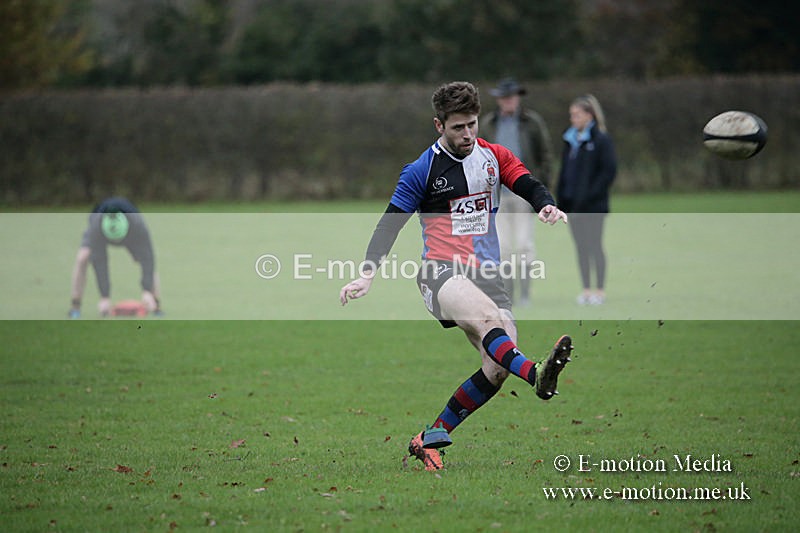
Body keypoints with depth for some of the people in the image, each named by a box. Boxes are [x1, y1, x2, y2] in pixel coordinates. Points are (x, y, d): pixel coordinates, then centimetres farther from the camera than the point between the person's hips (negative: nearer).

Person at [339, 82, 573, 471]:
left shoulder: (493, 156, 11)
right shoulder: (422, 170, -1)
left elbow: (530, 186, 5)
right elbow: (390, 223, -1)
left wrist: (547, 205, -19)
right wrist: (367, 274, -12)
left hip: (487, 276, 5)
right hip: (441, 273, -5)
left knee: (498, 369, -12)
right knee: (487, 318, -38)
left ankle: (430, 438, 1)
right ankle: (536, 374, -64)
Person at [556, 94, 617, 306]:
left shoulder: (601, 140, -7)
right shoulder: (570, 141, 13)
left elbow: (609, 171, -12)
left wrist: (588, 196, -16)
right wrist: (561, 196, 6)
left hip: (593, 206, -6)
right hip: (573, 204, 6)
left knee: (594, 245, -3)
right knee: (581, 247, 7)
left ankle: (600, 290, 2)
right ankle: (586, 289, 12)